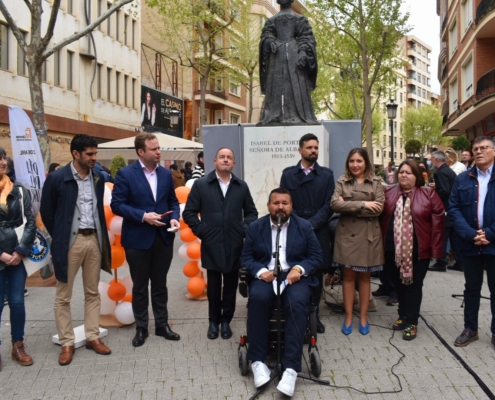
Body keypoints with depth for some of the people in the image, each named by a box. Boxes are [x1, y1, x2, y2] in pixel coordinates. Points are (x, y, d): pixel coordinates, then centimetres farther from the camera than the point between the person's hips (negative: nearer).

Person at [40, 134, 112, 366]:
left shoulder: (98, 177, 4)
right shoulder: (57, 178, -9)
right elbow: (46, 212, -1)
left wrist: (101, 235, 10)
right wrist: (59, 237, 2)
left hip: (94, 239, 4)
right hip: (69, 241, -4)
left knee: (92, 293, 12)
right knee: (63, 296, 4)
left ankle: (93, 337, 22)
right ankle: (67, 343, 15)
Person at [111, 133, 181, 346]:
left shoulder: (166, 174, 5)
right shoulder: (125, 174, -9)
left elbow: (173, 201, 12)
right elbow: (117, 205, -12)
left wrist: (174, 217, -8)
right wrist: (143, 216, -20)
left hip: (163, 238, 4)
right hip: (138, 239, -4)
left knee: (160, 284, 14)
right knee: (139, 286, 10)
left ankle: (162, 324, 26)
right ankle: (141, 328, 23)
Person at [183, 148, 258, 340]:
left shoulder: (241, 186, 6)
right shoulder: (201, 184, 0)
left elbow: (251, 212, 14)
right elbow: (189, 212, 2)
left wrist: (245, 230, 0)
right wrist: (201, 231, -6)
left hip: (235, 245, 2)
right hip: (211, 245, -2)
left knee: (231, 286, 10)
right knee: (213, 286, 9)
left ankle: (226, 321, 24)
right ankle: (213, 321, 24)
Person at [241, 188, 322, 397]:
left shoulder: (304, 226, 7)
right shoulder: (255, 227, 9)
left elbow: (317, 257, 5)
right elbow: (246, 258, 6)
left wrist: (299, 269, -15)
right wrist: (261, 271, -15)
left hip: (295, 276, 0)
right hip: (266, 276, 1)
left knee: (297, 302, -33)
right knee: (258, 298, -33)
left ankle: (291, 368, -32)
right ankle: (258, 361, -22)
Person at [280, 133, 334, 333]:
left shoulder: (326, 174, 5)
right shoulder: (288, 174, 7)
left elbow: (328, 205, -2)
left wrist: (311, 225, -12)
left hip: (318, 233, 0)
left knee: (316, 275, 7)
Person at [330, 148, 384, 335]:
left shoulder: (376, 182, 3)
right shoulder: (342, 182, 4)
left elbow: (378, 208, -8)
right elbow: (335, 204, -11)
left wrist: (349, 207, -11)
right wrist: (363, 204, -16)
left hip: (368, 234, 0)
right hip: (347, 233, 0)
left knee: (364, 276, 8)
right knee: (348, 275, 5)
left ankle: (363, 317, 19)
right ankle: (348, 318, 14)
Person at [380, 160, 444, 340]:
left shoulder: (428, 194, -4)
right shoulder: (388, 192, 4)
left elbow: (438, 220, -7)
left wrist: (435, 247, -11)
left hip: (418, 250, -3)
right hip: (393, 249, 3)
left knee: (414, 284, 5)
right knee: (399, 283, 14)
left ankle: (412, 322, 14)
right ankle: (403, 316, 30)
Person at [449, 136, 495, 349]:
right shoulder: (463, 179, 5)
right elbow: (453, 209, -1)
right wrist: (471, 235, -13)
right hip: (470, 244, 2)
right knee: (471, 288, 14)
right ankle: (470, 329, 28)